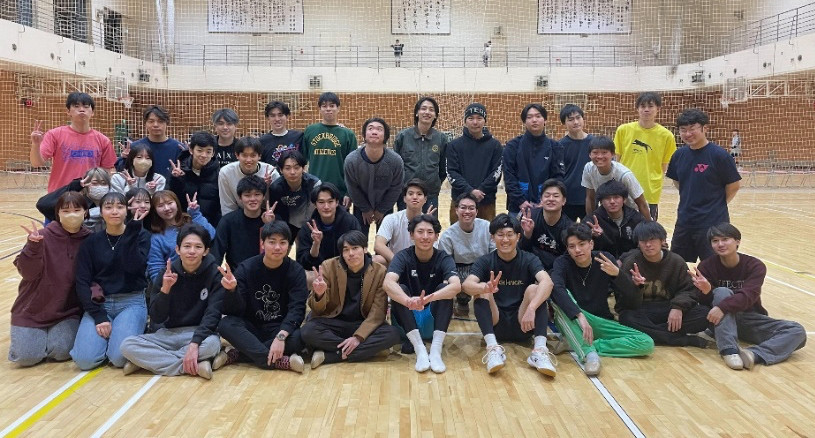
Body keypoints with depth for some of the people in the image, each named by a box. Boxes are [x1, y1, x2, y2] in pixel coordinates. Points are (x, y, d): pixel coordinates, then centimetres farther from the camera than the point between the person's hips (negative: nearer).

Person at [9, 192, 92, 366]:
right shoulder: (44, 236, -13)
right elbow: (27, 273, -18)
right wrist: (33, 246, -34)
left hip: (69, 311, 1)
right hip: (33, 310, -1)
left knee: (62, 352, -16)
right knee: (27, 357, -8)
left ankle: (56, 333, 19)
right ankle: (19, 334, 27)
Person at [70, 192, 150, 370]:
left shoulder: (140, 235, 1)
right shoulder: (91, 242, 5)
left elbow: (133, 267, -17)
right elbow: (82, 282, -1)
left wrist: (131, 232, -20)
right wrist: (98, 316, -12)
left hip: (131, 303, -2)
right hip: (99, 304, 2)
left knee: (120, 357, -24)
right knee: (85, 359, -19)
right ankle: (105, 335, 12)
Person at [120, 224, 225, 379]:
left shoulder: (214, 273, -9)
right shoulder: (168, 273, -3)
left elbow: (213, 313, -16)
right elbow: (156, 318, -5)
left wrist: (195, 343, -30)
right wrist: (165, 289, -22)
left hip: (201, 332, -3)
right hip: (170, 333, 3)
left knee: (212, 344, -37)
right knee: (128, 345, -20)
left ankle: (149, 361, -19)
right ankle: (195, 367, -25)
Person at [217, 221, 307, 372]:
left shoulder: (296, 271, -7)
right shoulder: (247, 268, -6)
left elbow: (297, 308, -18)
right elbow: (235, 310, -11)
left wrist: (281, 336, -34)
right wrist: (232, 290, -34)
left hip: (281, 328, 0)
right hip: (250, 328, 1)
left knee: (299, 338, -32)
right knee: (226, 325, -29)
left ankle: (235, 355, -23)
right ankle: (282, 362, -35)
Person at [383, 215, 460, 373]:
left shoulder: (443, 258, -11)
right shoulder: (403, 257, -13)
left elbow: (456, 285, -32)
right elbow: (388, 283, -33)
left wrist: (428, 298, -51)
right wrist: (409, 301, -54)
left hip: (434, 315, 0)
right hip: (408, 316, 0)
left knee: (445, 288, -26)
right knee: (400, 289, -28)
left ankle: (436, 350, -32)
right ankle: (420, 350, -34)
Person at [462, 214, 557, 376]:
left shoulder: (529, 259, -3)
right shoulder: (485, 261, -2)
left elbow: (547, 282, -24)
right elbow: (467, 284, -21)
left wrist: (531, 308, -42)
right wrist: (486, 288, -45)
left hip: (522, 325, 0)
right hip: (494, 325, 0)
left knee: (534, 289, -22)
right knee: (482, 292, -22)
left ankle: (540, 350, -35)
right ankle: (493, 347, -36)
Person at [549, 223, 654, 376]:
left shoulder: (605, 259, -4)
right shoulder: (563, 263, -10)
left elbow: (630, 295, -7)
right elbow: (556, 288, -32)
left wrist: (617, 274, -27)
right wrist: (579, 316, -45)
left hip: (601, 322, 3)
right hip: (572, 324, -3)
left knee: (647, 343, -19)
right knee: (560, 298, -32)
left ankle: (575, 345, -23)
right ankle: (589, 353, -38)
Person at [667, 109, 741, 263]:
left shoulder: (719, 155, -13)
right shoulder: (679, 155, 3)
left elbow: (734, 185, -7)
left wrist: (718, 205, 1)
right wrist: (690, 201, 9)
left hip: (713, 223, -6)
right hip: (684, 220, 6)